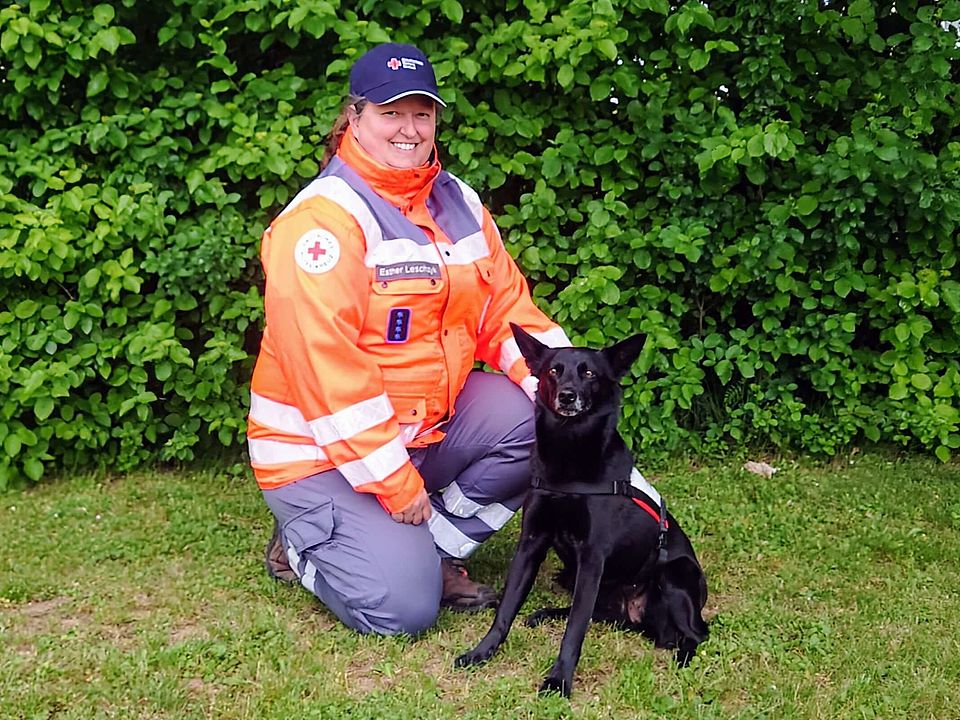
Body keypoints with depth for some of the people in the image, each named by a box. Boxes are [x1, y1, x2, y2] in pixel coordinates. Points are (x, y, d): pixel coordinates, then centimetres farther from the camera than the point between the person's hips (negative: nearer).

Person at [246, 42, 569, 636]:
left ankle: (438, 548, 3)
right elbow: (326, 367, -25)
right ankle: (303, 544, 14)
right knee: (403, 606, -17)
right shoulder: (324, 219, -20)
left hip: (429, 426, 7)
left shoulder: (458, 202, 5)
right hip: (324, 449, -7)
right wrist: (393, 481, -23)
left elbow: (507, 307, 2)